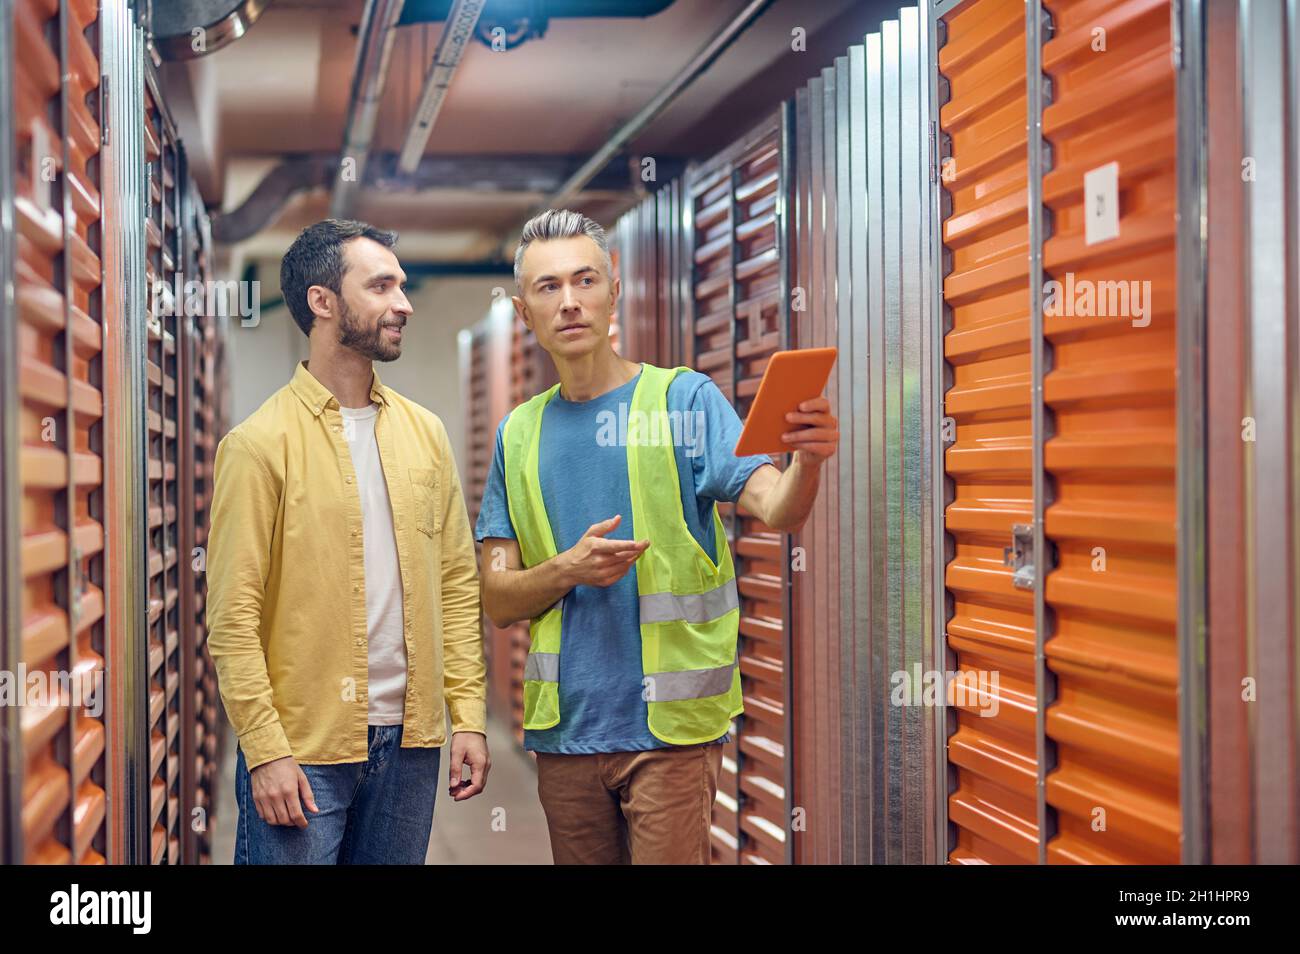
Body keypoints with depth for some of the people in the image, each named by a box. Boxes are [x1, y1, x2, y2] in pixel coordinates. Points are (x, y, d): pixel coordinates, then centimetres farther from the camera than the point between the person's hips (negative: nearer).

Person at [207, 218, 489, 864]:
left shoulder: (423, 432, 9)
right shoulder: (261, 444, -7)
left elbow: (457, 580, 9)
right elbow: (233, 615, -10)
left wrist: (469, 714, 3)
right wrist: (266, 751, -14)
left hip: (409, 739, 5)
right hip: (302, 746, -5)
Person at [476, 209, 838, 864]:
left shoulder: (683, 398, -2)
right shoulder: (519, 434, 9)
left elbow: (776, 508, -15)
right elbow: (498, 601, 7)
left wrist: (808, 460, -37)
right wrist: (568, 570, -14)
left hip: (670, 726, -4)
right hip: (563, 727, 4)